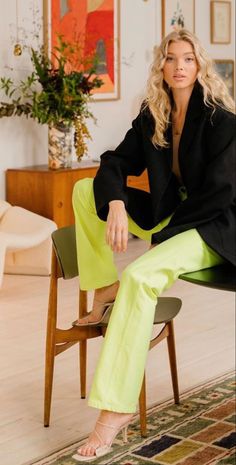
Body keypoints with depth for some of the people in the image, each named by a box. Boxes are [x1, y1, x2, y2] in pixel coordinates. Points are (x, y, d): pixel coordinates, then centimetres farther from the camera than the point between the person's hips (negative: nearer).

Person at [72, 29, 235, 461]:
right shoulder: (152, 117, 4)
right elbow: (116, 162, 2)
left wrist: (166, 232, -19)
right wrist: (116, 205, -19)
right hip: (168, 213, 8)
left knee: (140, 275, -34)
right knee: (86, 190, -2)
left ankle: (117, 408, -34)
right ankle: (105, 289, -3)